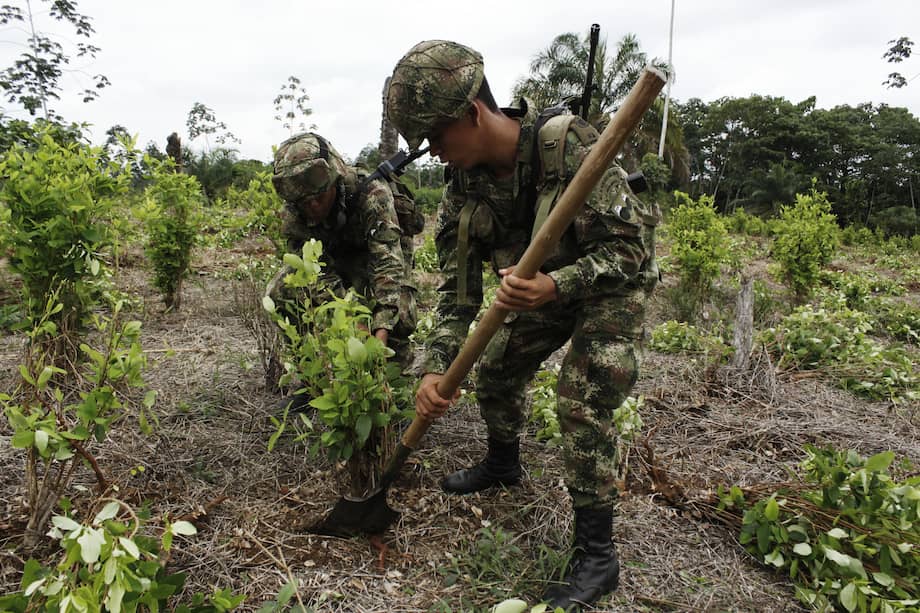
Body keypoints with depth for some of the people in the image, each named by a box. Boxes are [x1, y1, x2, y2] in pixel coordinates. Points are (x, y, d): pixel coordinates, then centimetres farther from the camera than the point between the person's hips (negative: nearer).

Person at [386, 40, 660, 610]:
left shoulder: (569, 147, -34)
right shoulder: (464, 186, -14)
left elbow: (628, 249, -32)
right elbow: (459, 286, -10)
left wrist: (556, 285, -49)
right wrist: (436, 366, -21)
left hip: (613, 282, -6)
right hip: (545, 284, 7)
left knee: (583, 401, -17)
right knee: (496, 369, 13)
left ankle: (597, 556, -2)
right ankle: (504, 463, 43)